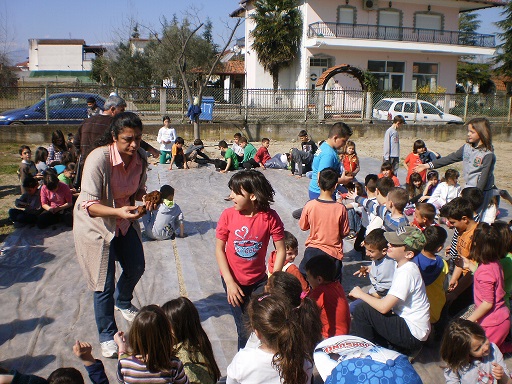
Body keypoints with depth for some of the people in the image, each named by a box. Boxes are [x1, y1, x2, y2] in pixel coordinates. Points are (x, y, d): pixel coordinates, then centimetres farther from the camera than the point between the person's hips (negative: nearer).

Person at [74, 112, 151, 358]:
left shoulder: (140, 157, -11)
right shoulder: (99, 159, -30)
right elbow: (89, 205, -30)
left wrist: (146, 199, -18)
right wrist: (118, 211, -45)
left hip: (125, 222, 6)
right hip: (96, 224, -6)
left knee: (136, 268, 18)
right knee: (104, 284, 1)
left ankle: (123, 302, 53)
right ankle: (107, 336, 24)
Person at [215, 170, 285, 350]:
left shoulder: (270, 217, -16)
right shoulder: (228, 215, -15)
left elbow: (281, 251, -10)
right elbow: (219, 249, -9)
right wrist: (229, 282, -13)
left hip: (258, 280, 0)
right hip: (233, 280, 0)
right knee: (245, 330, 6)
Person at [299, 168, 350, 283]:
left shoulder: (310, 205, -12)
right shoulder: (340, 208, -15)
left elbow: (303, 226, 2)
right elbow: (345, 232, -5)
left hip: (312, 250, 1)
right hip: (332, 253, -1)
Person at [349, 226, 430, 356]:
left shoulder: (407, 272, -24)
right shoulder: (402, 266, 5)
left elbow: (384, 307, -26)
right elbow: (390, 301, 14)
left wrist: (361, 294, -10)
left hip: (412, 333, -10)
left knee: (362, 310, -17)